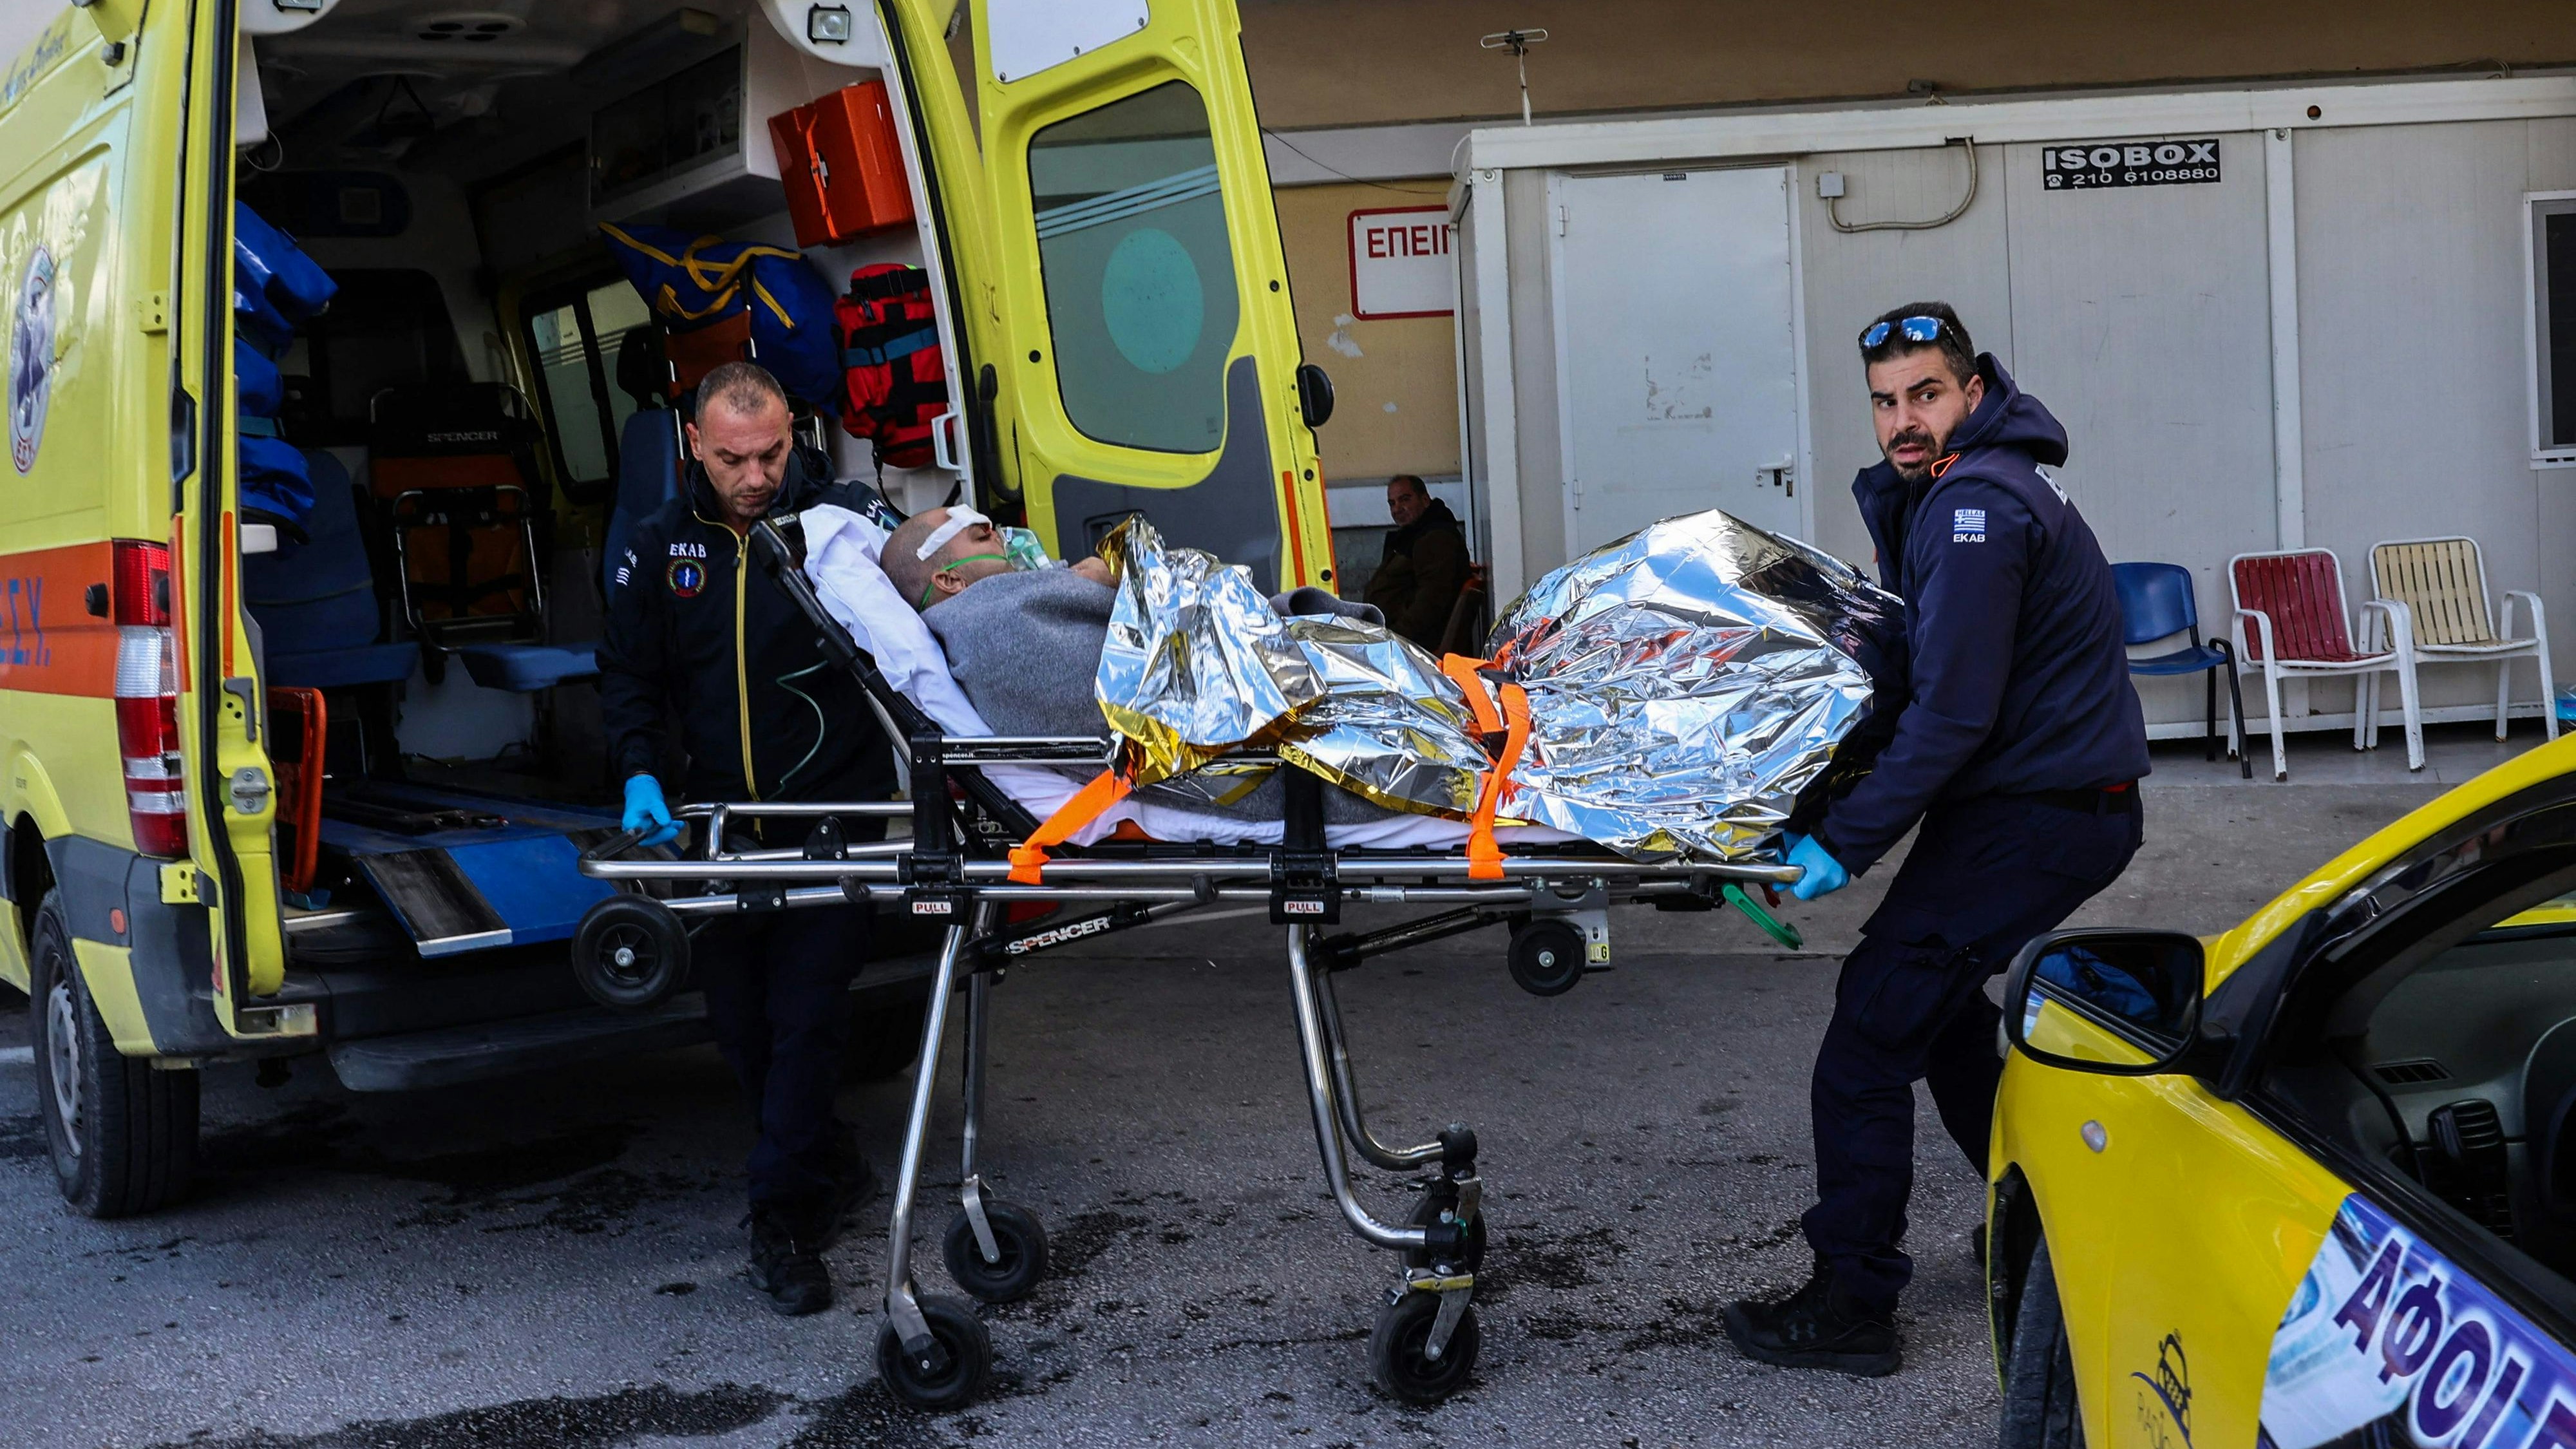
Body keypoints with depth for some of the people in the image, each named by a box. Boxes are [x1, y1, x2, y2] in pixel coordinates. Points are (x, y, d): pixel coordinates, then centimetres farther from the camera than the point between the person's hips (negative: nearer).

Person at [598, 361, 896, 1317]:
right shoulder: (660, 547, 6)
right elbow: (629, 675, 12)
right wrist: (641, 776, -3)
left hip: (834, 816, -4)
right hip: (719, 823, 4)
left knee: (806, 1016, -9)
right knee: (740, 1023, 10)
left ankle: (784, 1218, 1)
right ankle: (831, 1169, 30)